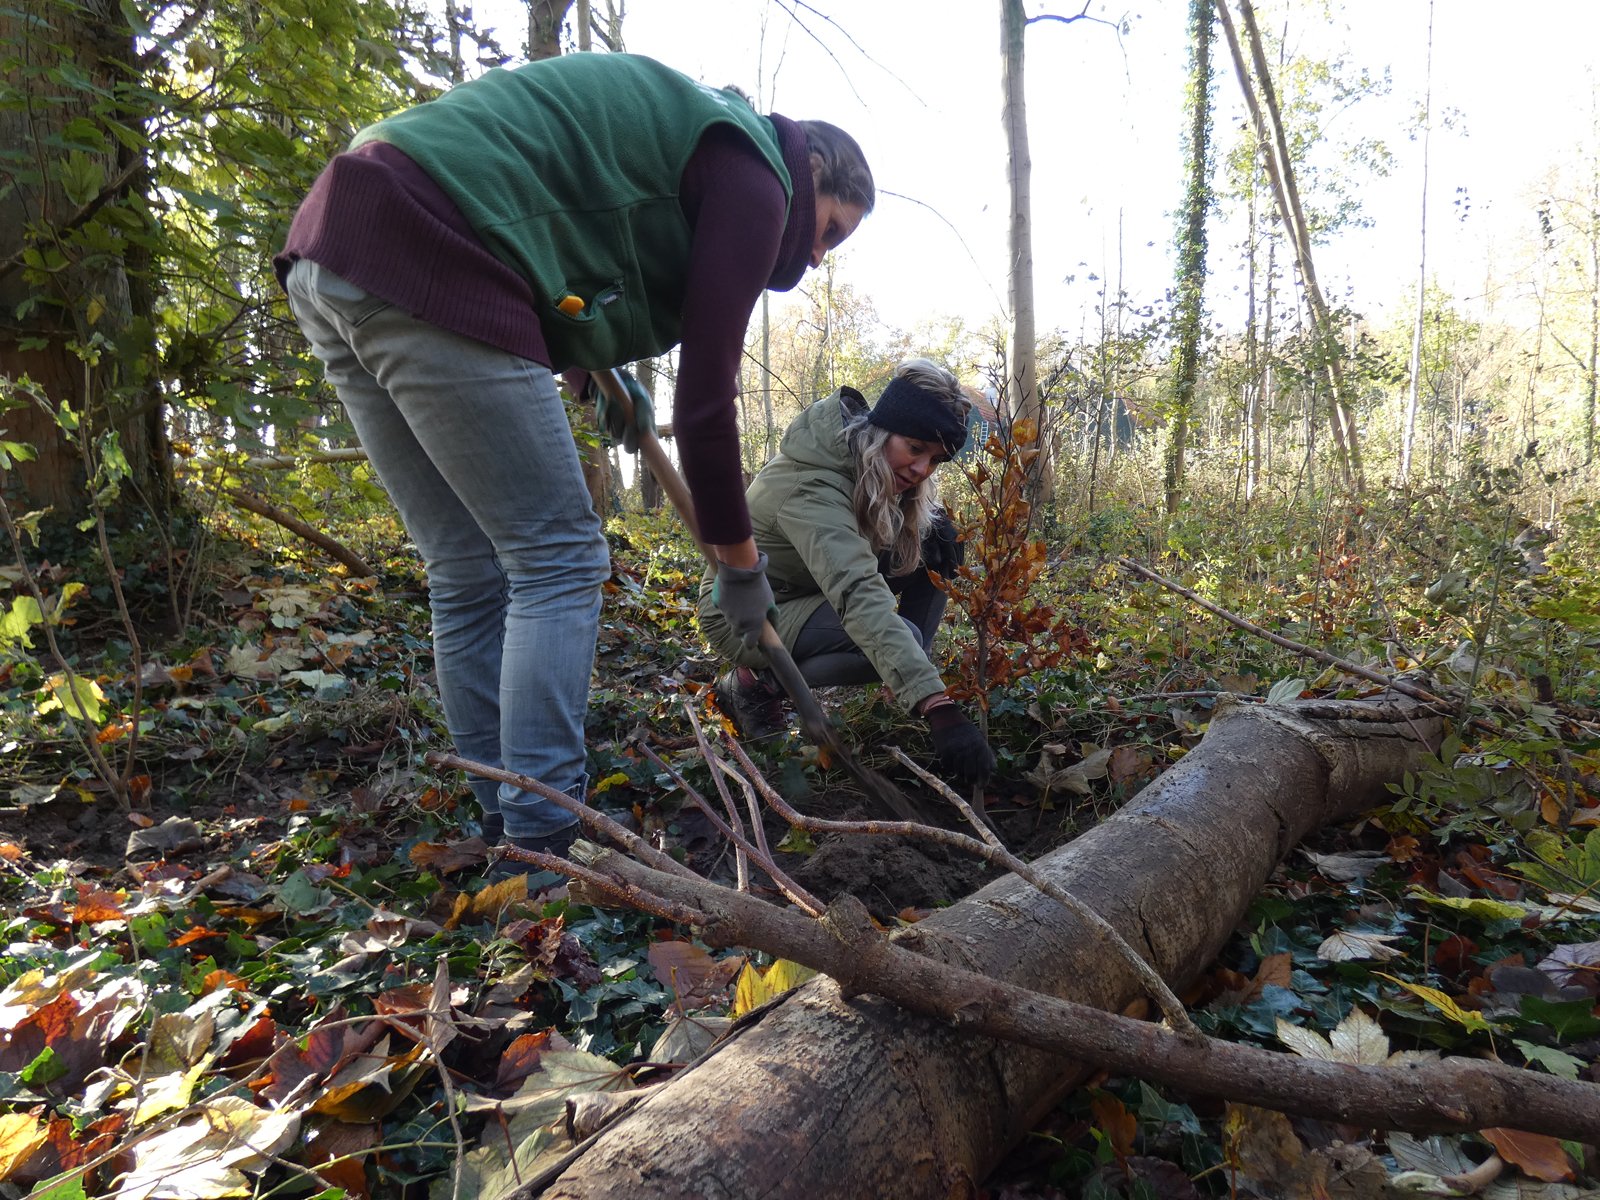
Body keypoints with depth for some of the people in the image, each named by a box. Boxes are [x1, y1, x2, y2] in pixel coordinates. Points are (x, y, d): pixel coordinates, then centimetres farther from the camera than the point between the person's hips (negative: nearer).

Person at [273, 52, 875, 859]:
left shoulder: (687, 138, 27)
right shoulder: (754, 176, 0)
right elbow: (704, 400, -6)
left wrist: (600, 372, 24)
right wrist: (740, 563, 5)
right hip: (422, 267, -9)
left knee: (470, 574, 11)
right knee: (557, 559, -3)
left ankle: (507, 826, 20)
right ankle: (543, 849, -1)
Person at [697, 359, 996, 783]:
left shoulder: (868, 465, -8)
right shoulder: (813, 487, -34)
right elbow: (861, 597, -47)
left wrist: (933, 525, -15)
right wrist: (940, 708, -54)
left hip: (802, 591, 8)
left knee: (928, 545, -8)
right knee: (897, 637, -31)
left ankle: (917, 686, -1)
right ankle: (756, 684, -12)